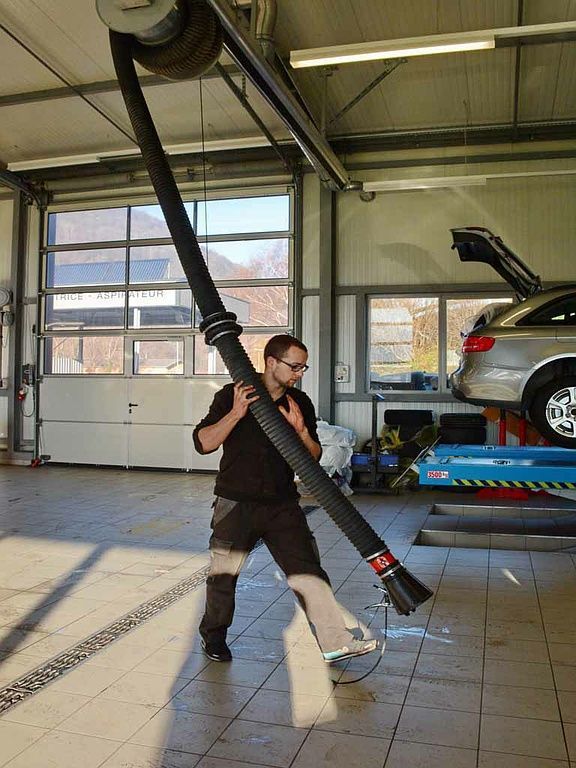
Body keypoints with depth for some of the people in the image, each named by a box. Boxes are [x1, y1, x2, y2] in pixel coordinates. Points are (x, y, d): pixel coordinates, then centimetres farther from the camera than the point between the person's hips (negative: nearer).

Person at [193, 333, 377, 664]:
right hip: (236, 503, -2)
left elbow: (314, 457, 7)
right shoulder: (232, 395, -4)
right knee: (223, 575, 8)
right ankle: (214, 636, 31)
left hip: (283, 504, 2)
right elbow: (203, 443, -10)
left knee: (308, 570, -5)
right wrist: (236, 414, -23)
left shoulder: (300, 403, 6)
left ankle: (336, 641, 0)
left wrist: (301, 430, -13)